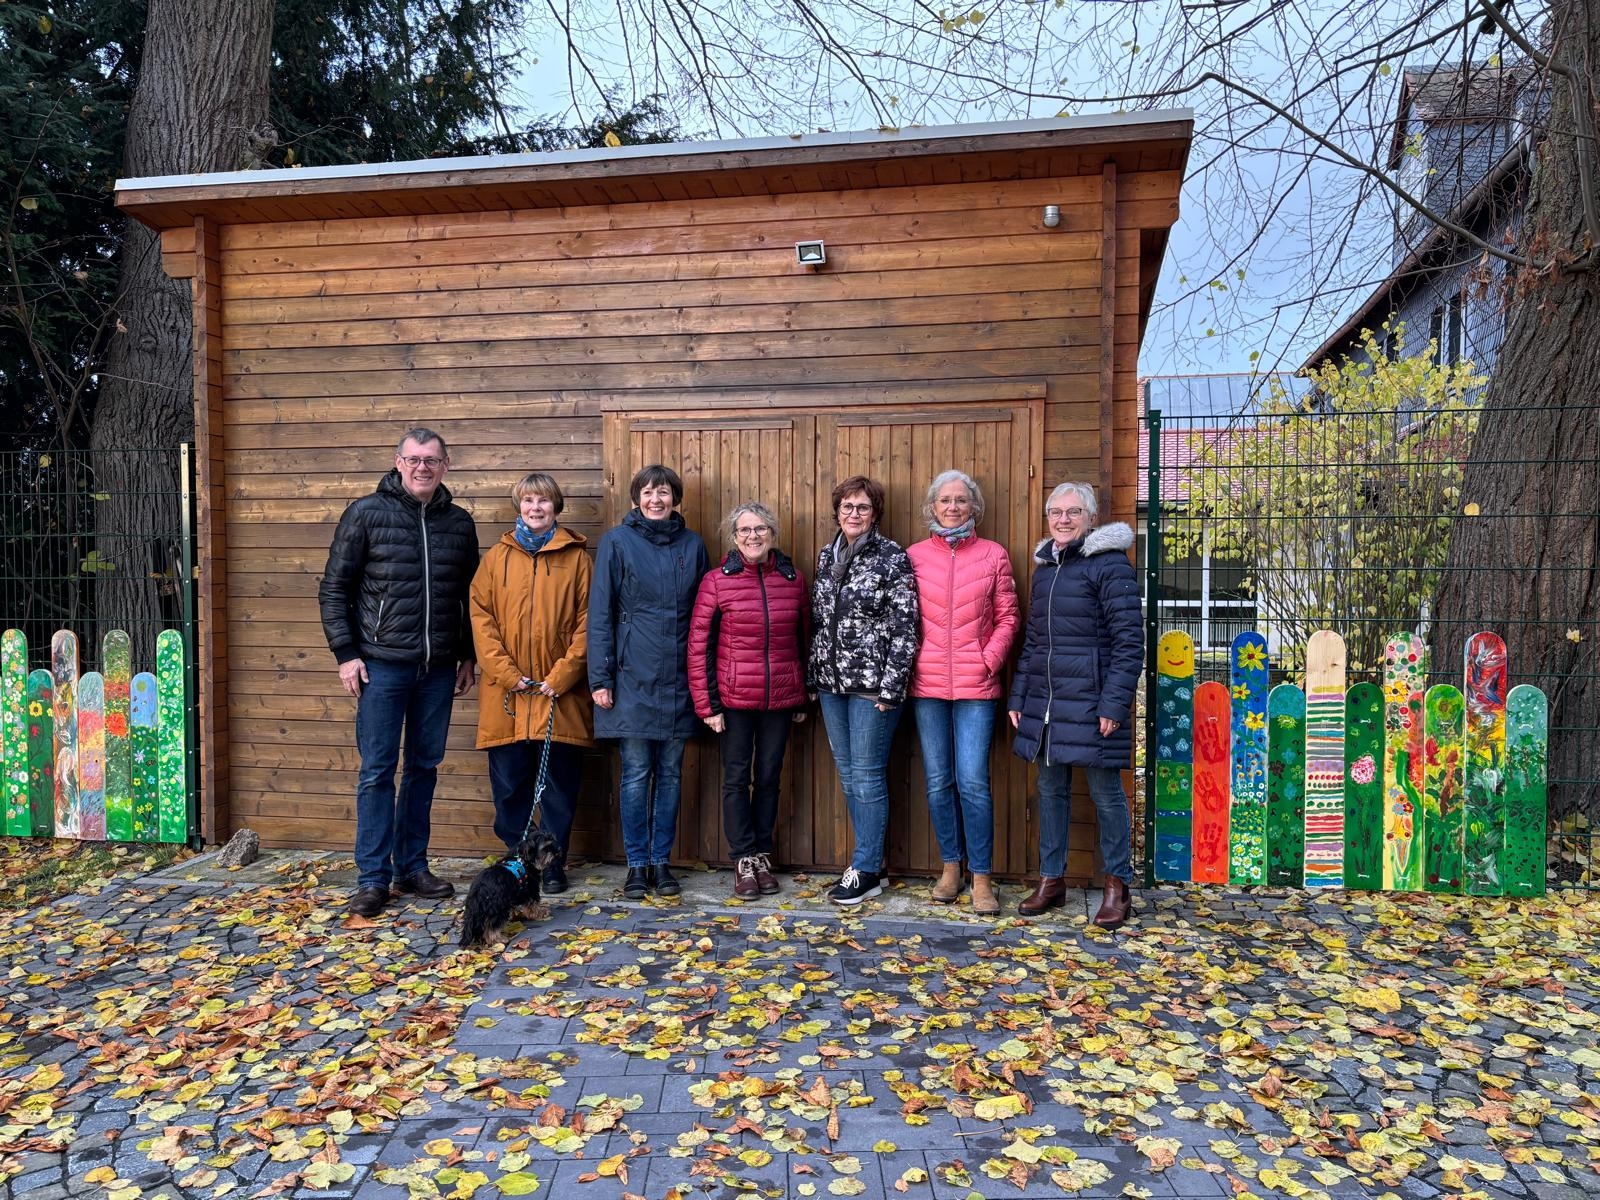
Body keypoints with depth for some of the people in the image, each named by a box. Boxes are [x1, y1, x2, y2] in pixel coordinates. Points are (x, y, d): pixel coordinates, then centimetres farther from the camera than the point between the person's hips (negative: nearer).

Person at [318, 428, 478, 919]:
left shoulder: (459, 522, 8)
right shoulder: (365, 514, -2)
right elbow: (334, 588, -1)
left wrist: (468, 656, 11)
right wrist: (345, 653, -6)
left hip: (438, 669, 4)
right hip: (382, 665, -3)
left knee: (424, 768, 11)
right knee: (377, 771, 1)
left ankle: (413, 867, 22)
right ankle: (372, 878, 10)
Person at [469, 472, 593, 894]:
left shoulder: (576, 557, 5)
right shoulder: (497, 556, 10)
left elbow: (587, 621, 0)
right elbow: (480, 615, 3)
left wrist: (562, 676, -9)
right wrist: (506, 672, -8)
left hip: (560, 695, -1)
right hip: (506, 694, 1)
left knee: (559, 784, 4)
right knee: (509, 783, 6)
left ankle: (552, 865, 17)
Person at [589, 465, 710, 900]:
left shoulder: (693, 545, 8)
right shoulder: (617, 542, -1)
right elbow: (600, 613, -2)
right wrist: (601, 677, -7)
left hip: (678, 679, 3)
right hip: (632, 677, -3)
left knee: (670, 774, 9)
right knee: (636, 774, 3)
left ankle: (661, 861, 21)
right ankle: (637, 863, 16)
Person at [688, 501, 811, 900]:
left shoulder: (793, 579, 3)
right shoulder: (716, 580, -4)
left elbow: (804, 640, 10)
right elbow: (699, 645, -5)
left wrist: (802, 699, 10)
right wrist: (707, 704, -8)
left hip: (780, 699, 2)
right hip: (734, 699, -2)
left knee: (769, 777, 11)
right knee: (736, 778, 5)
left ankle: (762, 856, 24)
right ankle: (744, 860, 17)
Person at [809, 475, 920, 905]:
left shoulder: (893, 558, -7)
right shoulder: (826, 556, 12)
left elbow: (904, 627, -11)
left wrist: (891, 687, -16)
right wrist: (814, 676, 12)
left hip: (872, 683, -6)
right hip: (832, 681, 6)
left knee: (867, 775, -2)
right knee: (848, 774, 11)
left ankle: (865, 870, 9)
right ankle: (871, 861, 22)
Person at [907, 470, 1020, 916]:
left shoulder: (993, 555, 4)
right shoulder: (915, 555, 7)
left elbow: (1008, 617, 5)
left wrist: (988, 660, -6)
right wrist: (908, 664, -2)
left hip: (976, 684, -2)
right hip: (927, 683, 2)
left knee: (973, 781, -5)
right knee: (938, 781, 8)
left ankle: (981, 877, 7)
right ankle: (950, 867, 23)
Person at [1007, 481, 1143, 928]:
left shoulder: (1110, 564, -7)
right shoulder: (1044, 567, 14)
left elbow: (1129, 640, -12)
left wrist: (1114, 703, -17)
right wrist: (1018, 696, 14)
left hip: (1090, 701, -6)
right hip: (1044, 701, 7)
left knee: (1106, 793, 5)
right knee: (1050, 789, 13)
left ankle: (1117, 886, 19)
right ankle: (1051, 880, 25)